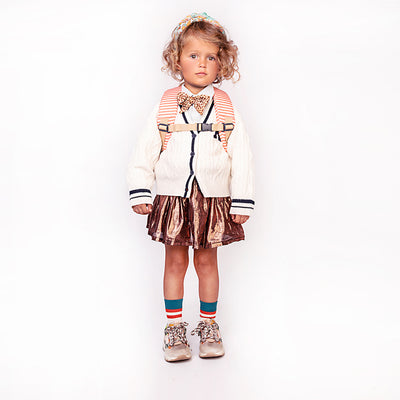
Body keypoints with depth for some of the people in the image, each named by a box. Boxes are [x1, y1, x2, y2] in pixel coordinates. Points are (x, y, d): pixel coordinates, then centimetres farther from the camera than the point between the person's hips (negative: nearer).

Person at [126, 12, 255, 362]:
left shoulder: (227, 108, 0)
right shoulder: (165, 106, 0)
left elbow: (241, 156, 0)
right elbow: (144, 151, 2)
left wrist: (242, 202, -4)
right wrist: (140, 192, -2)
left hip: (213, 200, 0)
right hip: (173, 198, 0)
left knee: (207, 260, 11)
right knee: (175, 261, 9)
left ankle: (209, 325, 29)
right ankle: (174, 327, 25)